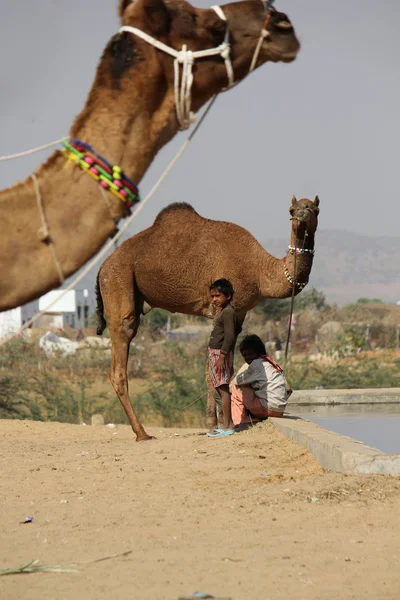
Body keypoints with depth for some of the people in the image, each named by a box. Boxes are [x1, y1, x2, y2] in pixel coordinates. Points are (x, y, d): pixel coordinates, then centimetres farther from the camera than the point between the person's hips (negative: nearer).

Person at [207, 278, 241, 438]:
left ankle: (227, 426, -11)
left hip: (221, 353, -11)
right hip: (215, 353, 11)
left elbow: (229, 336, -20)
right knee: (221, 389, 12)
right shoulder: (224, 312, 17)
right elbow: (238, 329, 28)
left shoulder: (228, 312, -13)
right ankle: (228, 423, 17)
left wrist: (222, 356, -24)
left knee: (223, 389, -10)